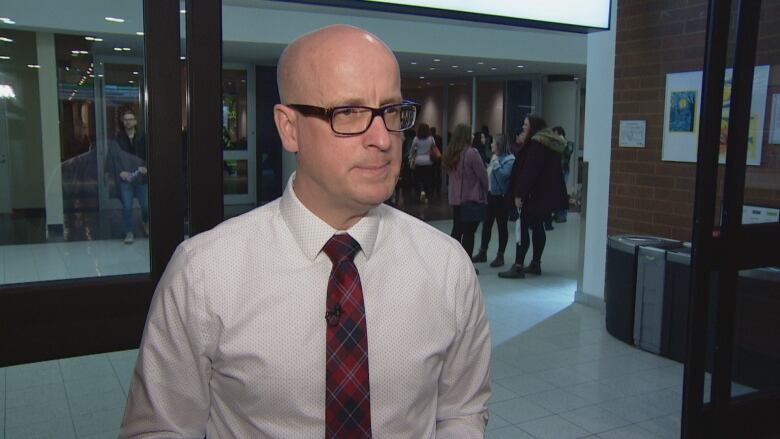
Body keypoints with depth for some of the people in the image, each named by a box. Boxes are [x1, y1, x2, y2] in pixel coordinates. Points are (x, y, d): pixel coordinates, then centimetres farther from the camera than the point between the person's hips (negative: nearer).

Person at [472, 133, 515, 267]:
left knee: (502, 226, 3)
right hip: (490, 194, 8)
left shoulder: (509, 159, -12)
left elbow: (505, 174, -26)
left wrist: (496, 165, -23)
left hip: (501, 197, -8)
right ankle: (482, 252, 23)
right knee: (486, 224, 13)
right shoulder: (493, 157, 11)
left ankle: (500, 255, 11)